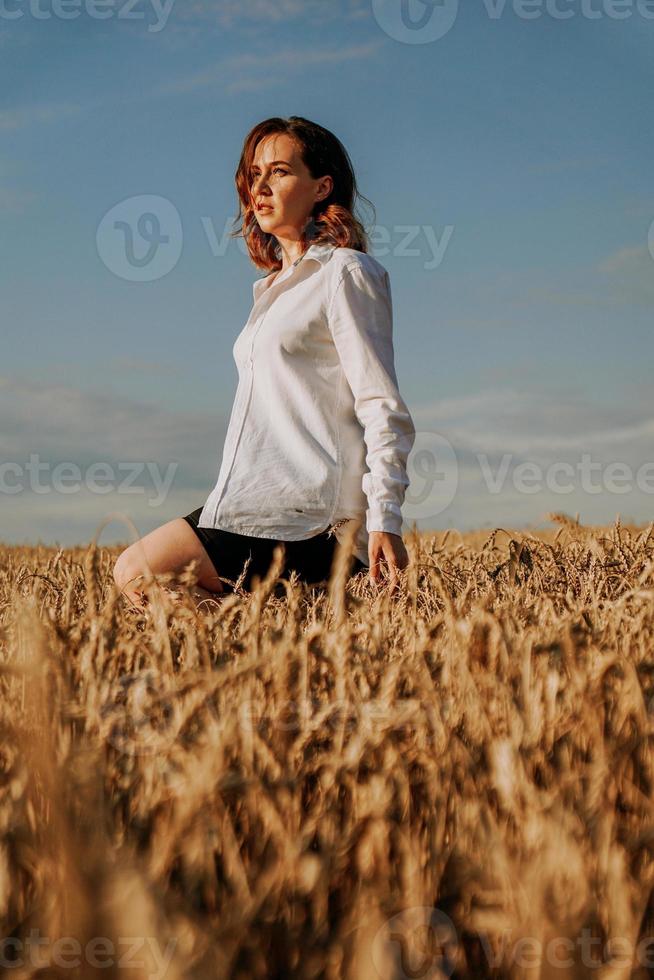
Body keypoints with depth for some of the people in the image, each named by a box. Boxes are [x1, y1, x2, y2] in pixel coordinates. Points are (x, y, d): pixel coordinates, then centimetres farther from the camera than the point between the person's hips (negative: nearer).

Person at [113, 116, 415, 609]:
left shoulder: (345, 273, -5)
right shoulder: (277, 285, 22)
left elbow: (384, 410, -12)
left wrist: (385, 523, -19)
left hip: (308, 517, -9)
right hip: (257, 503, 9)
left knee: (137, 575, -17)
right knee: (132, 570, 0)